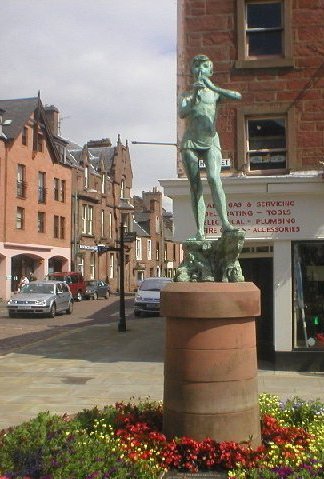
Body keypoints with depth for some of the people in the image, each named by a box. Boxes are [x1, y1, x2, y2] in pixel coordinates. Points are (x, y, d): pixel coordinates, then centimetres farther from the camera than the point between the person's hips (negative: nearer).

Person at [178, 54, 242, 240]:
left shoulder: (215, 93, 14)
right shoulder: (186, 96, 16)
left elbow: (237, 96, -5)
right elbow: (182, 113, -5)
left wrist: (213, 86, -12)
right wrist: (194, 95, -18)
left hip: (211, 141, -1)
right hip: (190, 142, 1)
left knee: (214, 178, -23)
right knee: (195, 186, -4)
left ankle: (225, 222, -27)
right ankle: (200, 230, -4)